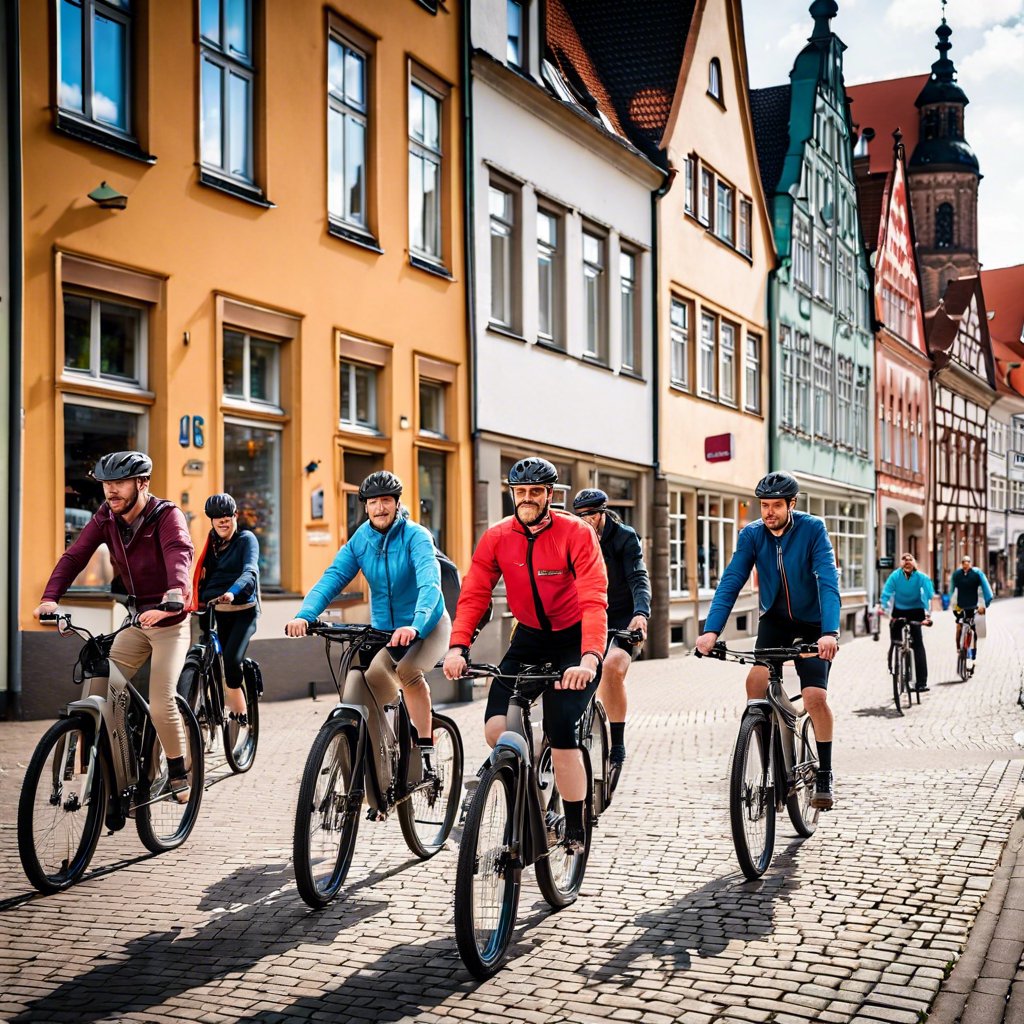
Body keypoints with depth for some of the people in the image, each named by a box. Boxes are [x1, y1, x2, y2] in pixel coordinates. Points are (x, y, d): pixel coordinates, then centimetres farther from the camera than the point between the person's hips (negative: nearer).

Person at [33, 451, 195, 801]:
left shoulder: (166, 515, -20)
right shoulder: (106, 517, -4)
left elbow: (180, 553, -39)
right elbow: (75, 555, -12)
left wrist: (173, 598, -58)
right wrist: (50, 598, -29)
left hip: (169, 623, -5)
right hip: (135, 621, 5)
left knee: (161, 703, -14)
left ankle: (179, 771, 9)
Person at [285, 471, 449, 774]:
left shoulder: (416, 536, -19)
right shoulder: (360, 539, -5)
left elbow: (430, 583, -34)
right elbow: (332, 578, -15)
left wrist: (415, 626, -52)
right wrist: (305, 615, -33)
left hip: (427, 627, -5)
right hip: (383, 631, 5)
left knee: (408, 671, -33)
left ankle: (426, 748, -19)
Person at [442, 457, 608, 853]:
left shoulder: (576, 533, -19)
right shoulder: (496, 538, -8)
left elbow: (594, 600, -28)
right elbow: (473, 595, -10)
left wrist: (589, 660, -41)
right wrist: (457, 647, -26)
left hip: (575, 639, -4)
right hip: (529, 636, 4)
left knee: (560, 731, -17)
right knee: (496, 728, -12)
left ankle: (575, 830, 2)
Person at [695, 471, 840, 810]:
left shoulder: (813, 529, -19)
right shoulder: (751, 534, -11)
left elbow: (828, 582, -29)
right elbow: (731, 582, -18)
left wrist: (830, 632, -43)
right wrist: (711, 630, -32)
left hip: (812, 623, -2)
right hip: (774, 619, 3)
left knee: (815, 696, -15)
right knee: (756, 681, -21)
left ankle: (824, 775, 5)